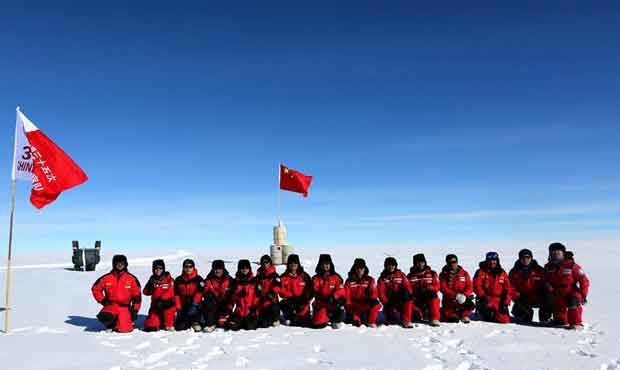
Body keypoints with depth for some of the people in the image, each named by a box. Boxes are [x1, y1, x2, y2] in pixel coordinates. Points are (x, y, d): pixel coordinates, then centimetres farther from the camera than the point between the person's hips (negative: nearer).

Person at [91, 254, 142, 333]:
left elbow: (137, 295, 4)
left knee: (124, 329, -17)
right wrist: (102, 300, 2)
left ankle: (125, 321, 21)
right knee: (104, 317, -32)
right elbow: (95, 289, 12)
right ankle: (111, 324, 5)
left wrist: (135, 310, 1)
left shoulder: (132, 279, -1)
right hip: (111, 306, 1)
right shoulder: (107, 278, -2)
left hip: (125, 308, 0)